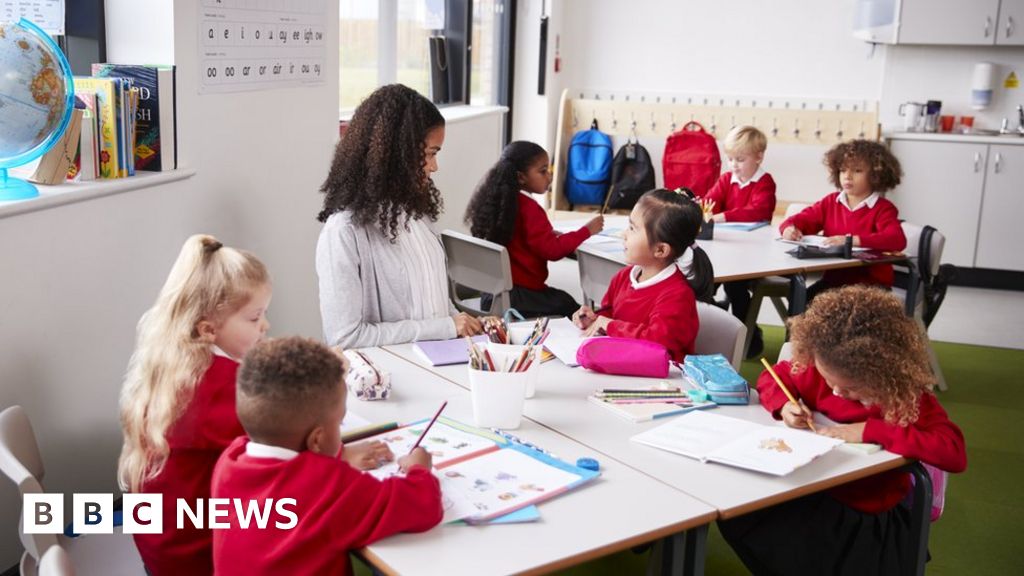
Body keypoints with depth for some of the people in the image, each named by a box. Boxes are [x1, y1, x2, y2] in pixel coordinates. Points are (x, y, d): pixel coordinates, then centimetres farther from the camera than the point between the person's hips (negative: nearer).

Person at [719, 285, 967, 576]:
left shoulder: (908, 396, -17)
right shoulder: (822, 372, -7)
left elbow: (955, 452, -29)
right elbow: (772, 377, 10)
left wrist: (872, 430, -32)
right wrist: (784, 406, -14)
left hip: (869, 517, -4)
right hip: (812, 491, 5)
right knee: (735, 516, -16)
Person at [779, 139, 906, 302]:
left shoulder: (883, 209, -7)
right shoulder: (830, 202, 11)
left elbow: (897, 240, -25)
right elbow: (801, 220, 14)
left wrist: (853, 240, -36)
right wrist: (790, 228, -13)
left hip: (871, 283, -4)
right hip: (834, 278, 4)